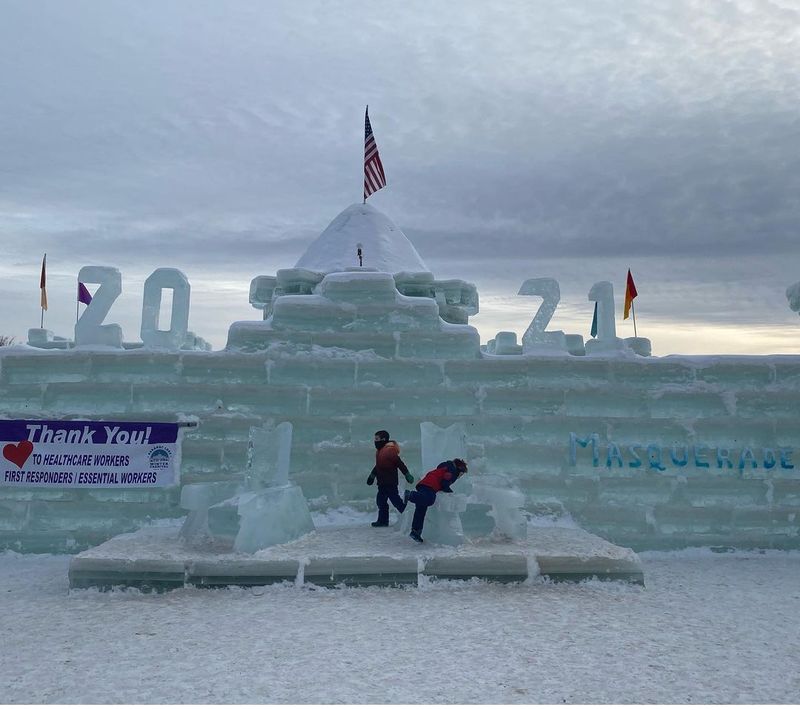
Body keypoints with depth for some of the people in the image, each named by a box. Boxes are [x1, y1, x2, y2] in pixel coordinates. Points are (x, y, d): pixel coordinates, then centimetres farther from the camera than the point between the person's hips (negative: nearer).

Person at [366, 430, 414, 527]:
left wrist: (407, 474, -22)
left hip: (390, 482, -10)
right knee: (381, 500, 12)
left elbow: (399, 463, -21)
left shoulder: (389, 450, -19)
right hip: (382, 482, 10)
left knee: (395, 500, -7)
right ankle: (382, 520, 21)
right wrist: (372, 475, 30)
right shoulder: (380, 451, 14)